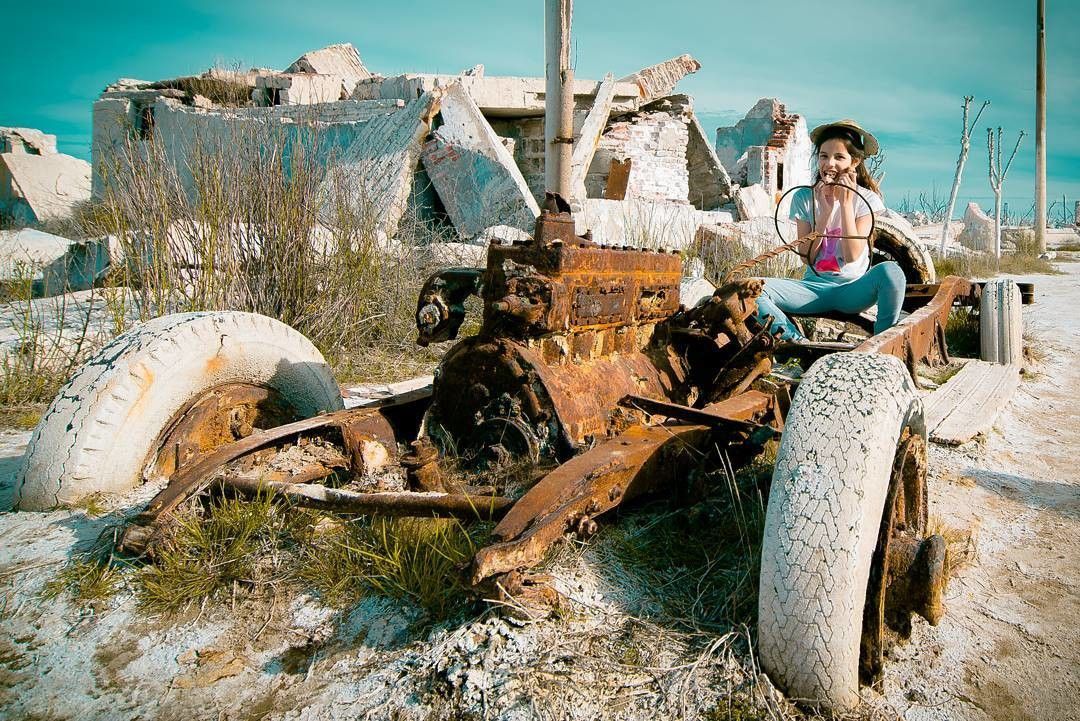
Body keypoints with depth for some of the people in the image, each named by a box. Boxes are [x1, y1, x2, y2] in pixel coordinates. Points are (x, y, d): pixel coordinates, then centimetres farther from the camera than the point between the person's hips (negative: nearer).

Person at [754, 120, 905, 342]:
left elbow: (852, 255, -12)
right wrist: (825, 211, -13)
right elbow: (806, 257, -4)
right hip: (814, 288, 1)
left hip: (852, 290, -1)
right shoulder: (804, 197, 2)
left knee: (891, 271, -35)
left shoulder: (866, 199, -1)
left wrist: (846, 202, -12)